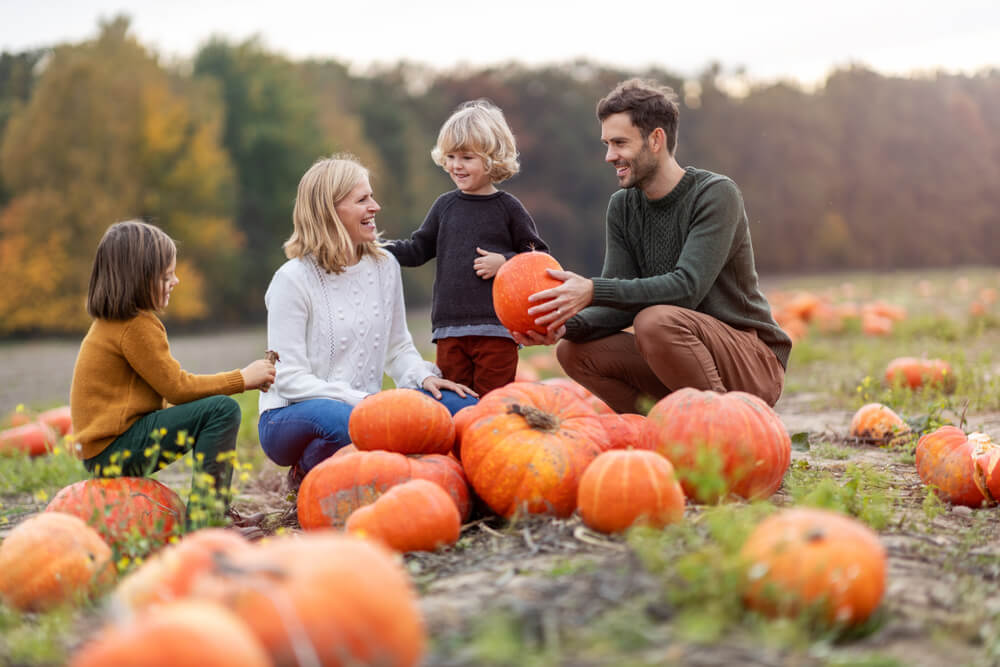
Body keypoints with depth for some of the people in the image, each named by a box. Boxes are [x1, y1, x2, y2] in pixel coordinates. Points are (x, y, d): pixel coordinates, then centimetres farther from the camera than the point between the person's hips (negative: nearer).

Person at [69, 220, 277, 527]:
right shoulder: (137, 327, -16)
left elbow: (166, 386, 16)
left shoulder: (111, 323, 16)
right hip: (115, 451, -10)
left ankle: (202, 514, 14)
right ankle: (202, 525, -19)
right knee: (222, 409, -19)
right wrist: (242, 379, -7)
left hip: (105, 449, 10)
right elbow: (177, 388, -15)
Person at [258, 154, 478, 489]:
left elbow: (398, 348, 15)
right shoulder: (293, 279, -11)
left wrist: (424, 376, -7)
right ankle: (307, 479, -6)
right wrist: (363, 401, -24)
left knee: (458, 404, -15)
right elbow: (290, 378, -14)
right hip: (291, 417, -5)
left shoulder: (384, 265, 7)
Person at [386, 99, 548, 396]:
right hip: (449, 326, 4)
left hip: (496, 327, -4)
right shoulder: (445, 205, 12)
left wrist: (505, 262, -12)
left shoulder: (507, 207, 2)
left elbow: (539, 257, 4)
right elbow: (417, 249, 15)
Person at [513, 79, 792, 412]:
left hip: (755, 362, -7)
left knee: (657, 320, -33)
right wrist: (566, 324, -21)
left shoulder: (716, 194, -14)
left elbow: (686, 288, -26)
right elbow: (622, 303, -1)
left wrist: (593, 291, -34)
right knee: (573, 351, -8)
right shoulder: (623, 206, 6)